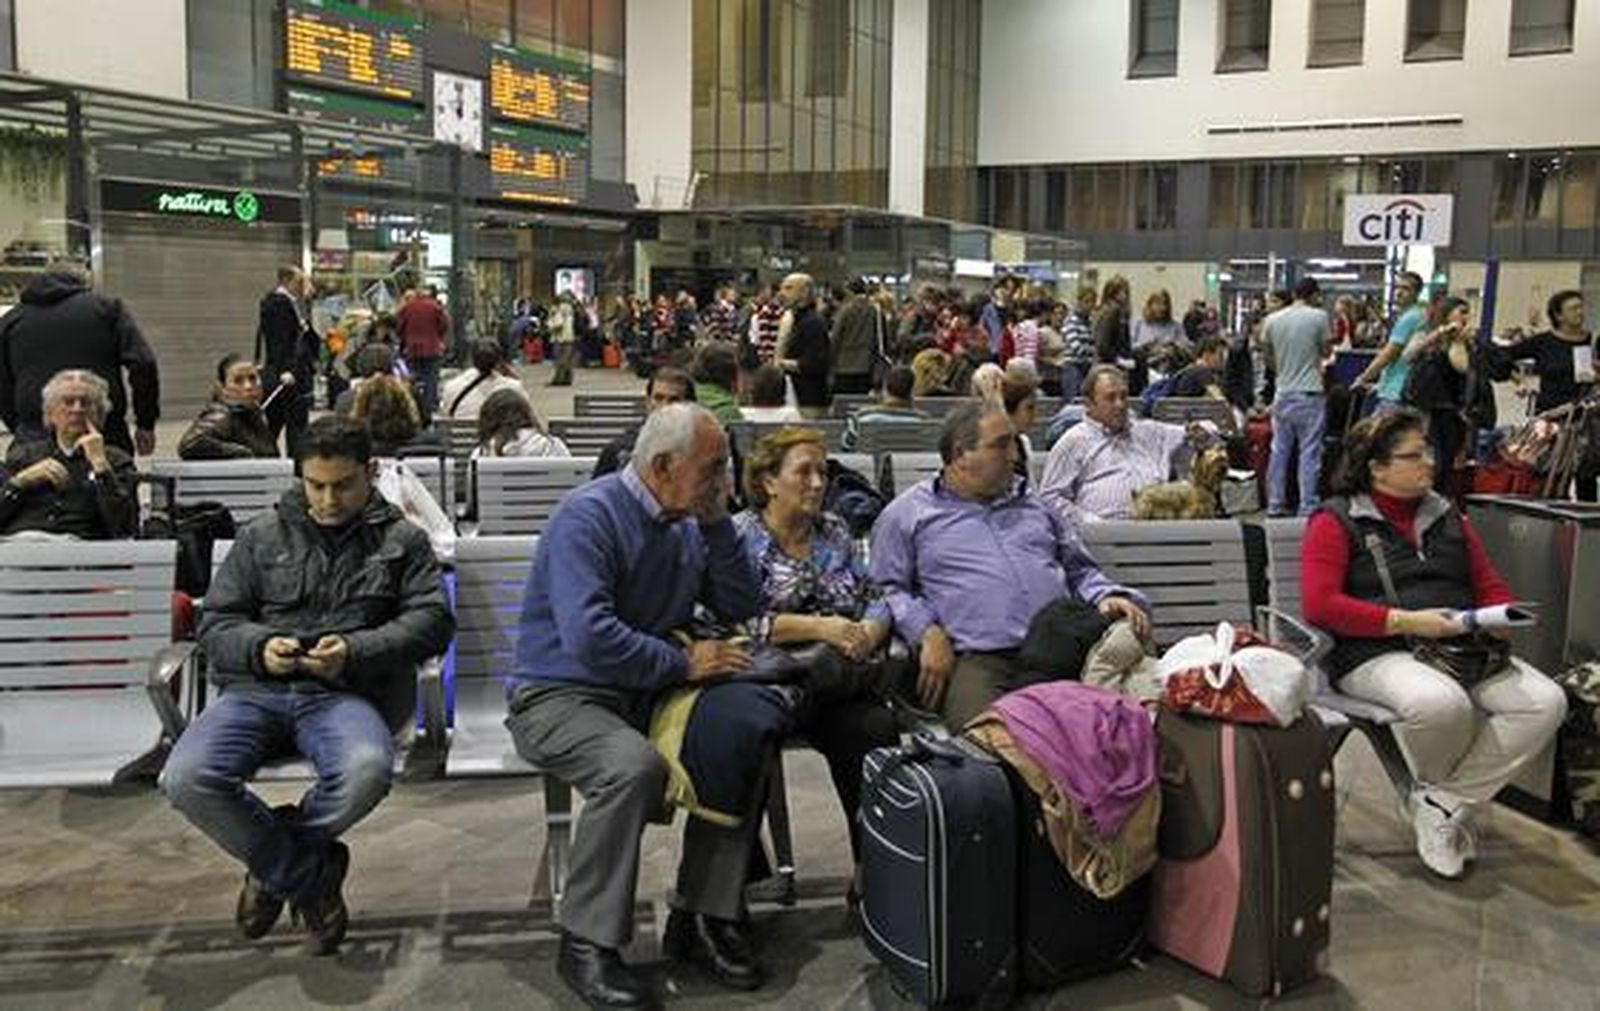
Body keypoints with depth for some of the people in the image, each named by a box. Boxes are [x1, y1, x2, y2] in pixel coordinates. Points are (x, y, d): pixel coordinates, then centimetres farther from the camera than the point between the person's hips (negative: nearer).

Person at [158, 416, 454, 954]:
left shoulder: (402, 540, 16)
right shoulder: (263, 535, 20)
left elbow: (433, 619, 3)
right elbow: (216, 624, 16)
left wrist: (357, 651, -13)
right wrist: (259, 647, -8)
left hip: (345, 694, -2)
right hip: (255, 689, 2)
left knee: (367, 770, -36)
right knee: (185, 778, -28)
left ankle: (274, 862, -1)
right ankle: (310, 875, -5)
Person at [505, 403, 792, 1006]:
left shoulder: (689, 521, 10)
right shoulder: (589, 516, -15)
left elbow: (742, 610, 10)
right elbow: (588, 638, -27)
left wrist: (718, 525, -2)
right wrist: (684, 663, -18)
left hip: (647, 693, 7)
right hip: (560, 696, -7)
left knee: (749, 719, -17)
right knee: (633, 765, -36)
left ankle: (703, 917, -7)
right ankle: (587, 944, -16)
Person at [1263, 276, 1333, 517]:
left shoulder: (1272, 320, 3)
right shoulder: (1319, 317, -8)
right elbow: (1326, 351, 2)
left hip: (1282, 393, 4)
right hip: (1309, 393, -4)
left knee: (1279, 449, 11)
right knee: (1310, 452, 1)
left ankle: (1275, 505, 14)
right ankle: (1308, 506, 2)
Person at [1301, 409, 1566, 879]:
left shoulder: (1447, 516, 22)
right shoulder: (1337, 521, 2)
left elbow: (1491, 587, 26)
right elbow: (1319, 605, -10)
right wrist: (1406, 621, -15)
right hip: (1377, 655, -6)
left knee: (1547, 701, -20)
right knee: (1441, 703, -38)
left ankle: (1443, 804, -13)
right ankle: (1436, 787, -2)